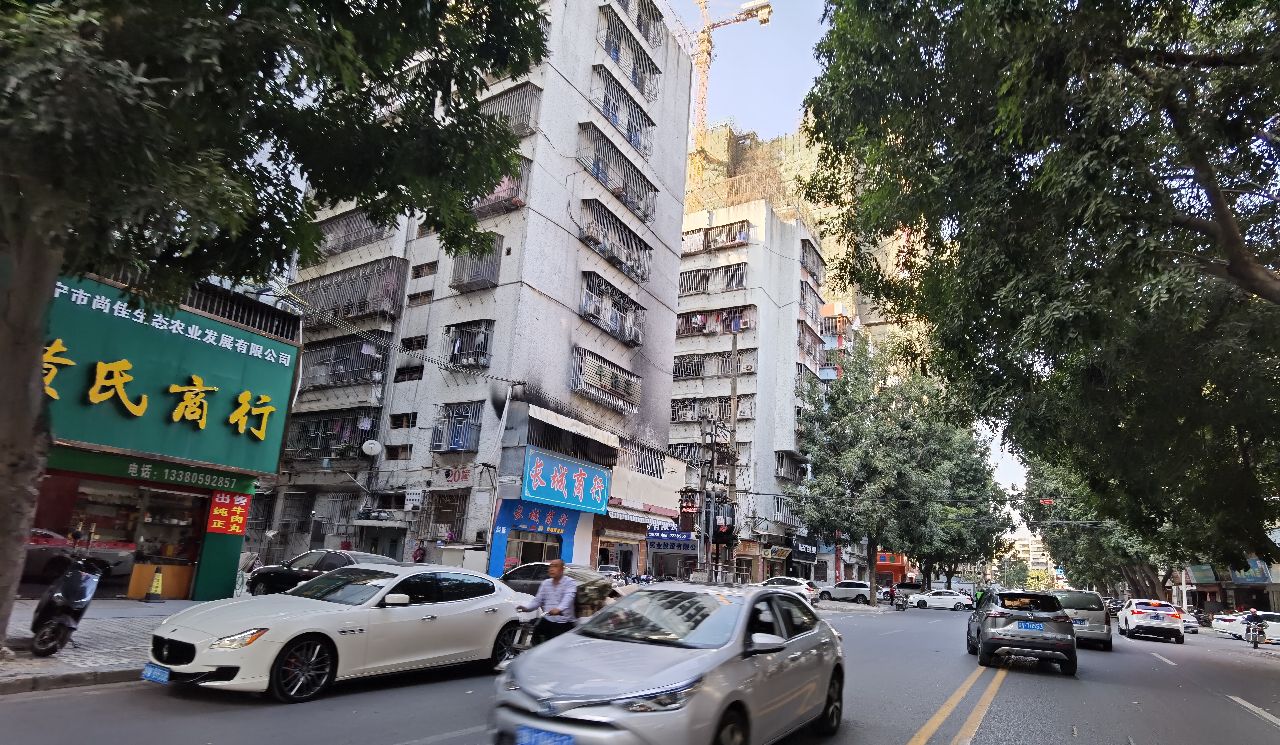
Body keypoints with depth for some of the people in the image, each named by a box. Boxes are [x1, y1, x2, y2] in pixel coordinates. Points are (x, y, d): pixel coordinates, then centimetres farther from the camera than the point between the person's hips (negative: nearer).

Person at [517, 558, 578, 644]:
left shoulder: (570, 582, -3)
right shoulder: (545, 583, 16)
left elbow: (568, 598, -22)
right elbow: (538, 600, 12)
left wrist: (559, 609, -41)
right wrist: (527, 608, -9)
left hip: (564, 623, -5)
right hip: (547, 620, 5)